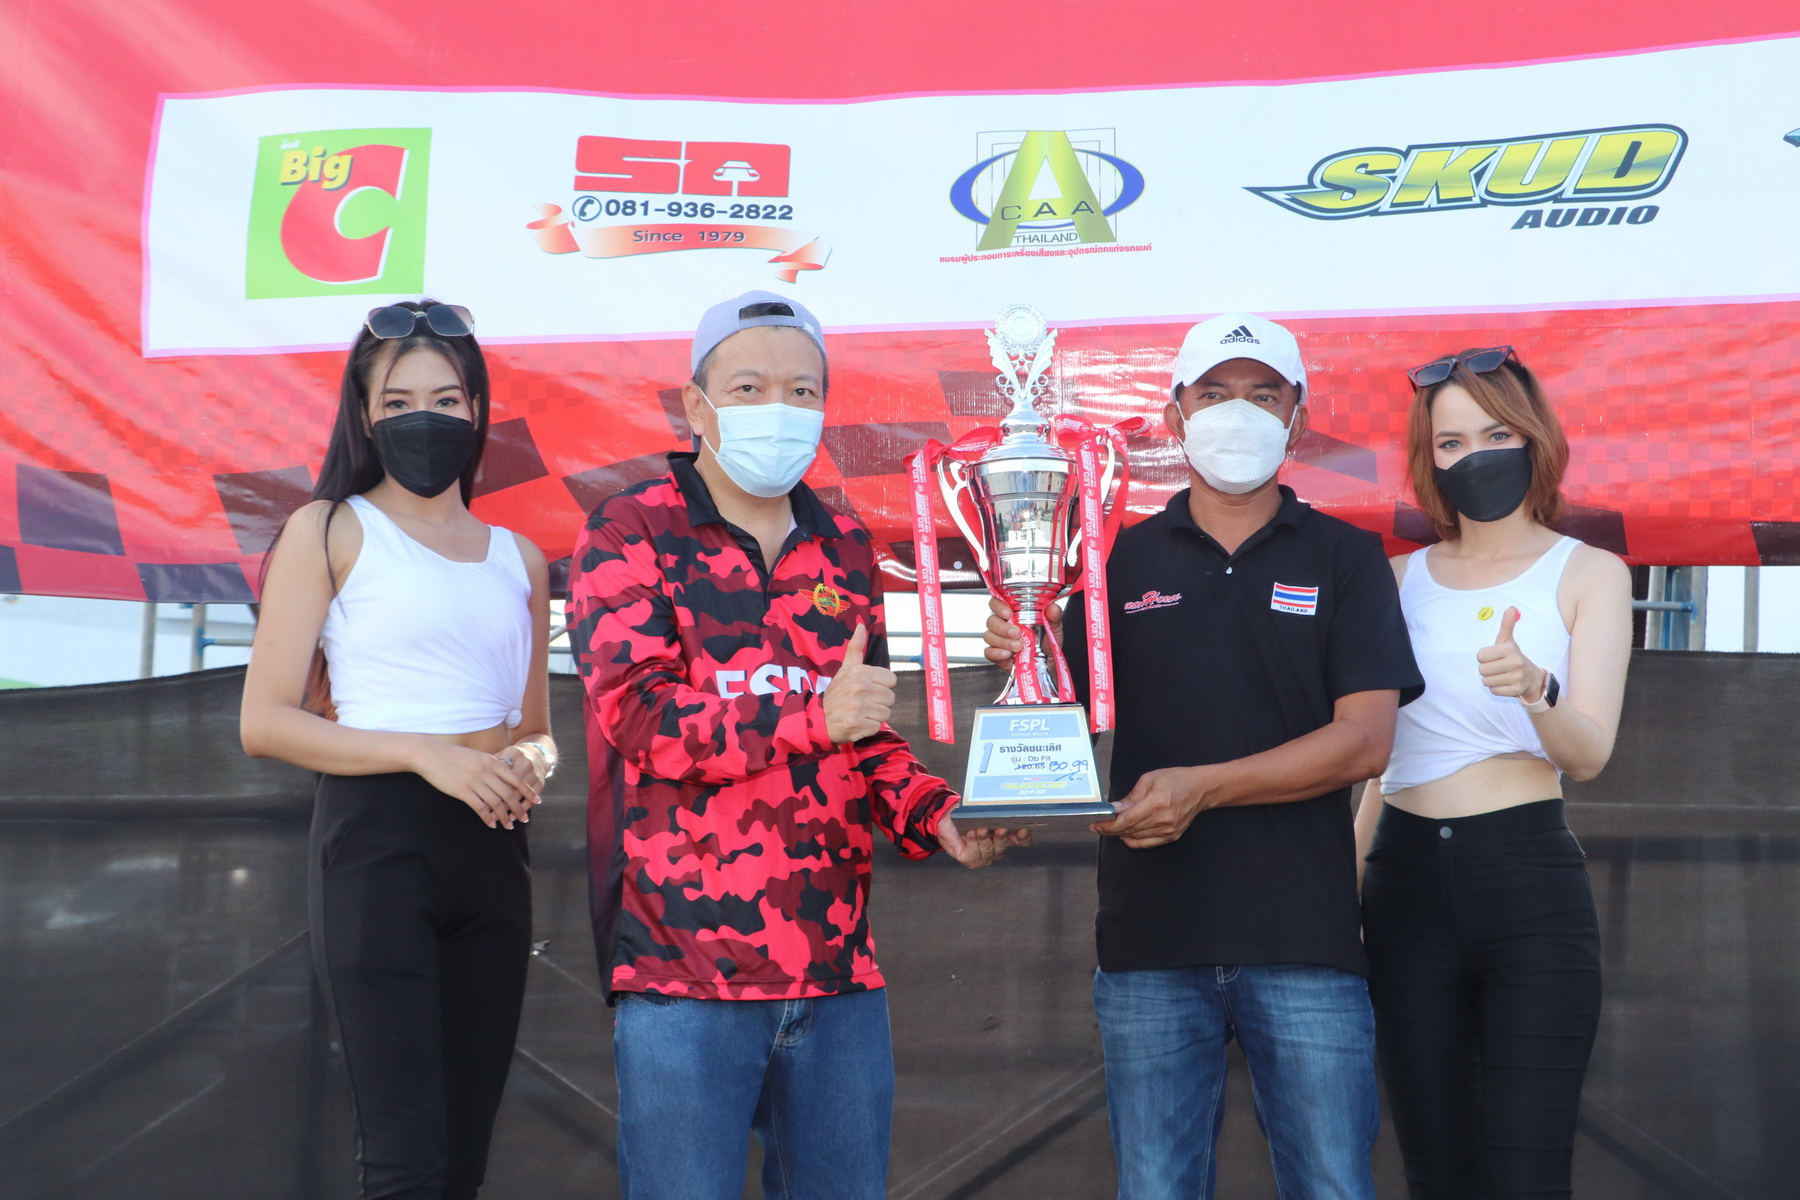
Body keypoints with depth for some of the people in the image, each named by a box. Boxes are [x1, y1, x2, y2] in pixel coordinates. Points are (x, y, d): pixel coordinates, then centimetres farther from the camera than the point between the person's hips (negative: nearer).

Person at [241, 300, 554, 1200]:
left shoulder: (518, 559, 17)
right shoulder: (330, 531, 2)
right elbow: (265, 723, -5)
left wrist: (531, 765, 0)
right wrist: (427, 754, -15)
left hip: (492, 852, 5)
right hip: (378, 839, -5)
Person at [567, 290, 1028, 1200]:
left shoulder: (844, 549, 16)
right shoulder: (630, 533, -1)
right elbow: (635, 715, -13)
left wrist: (936, 817, 3)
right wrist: (811, 715, -22)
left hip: (837, 968, 5)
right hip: (681, 966, -5)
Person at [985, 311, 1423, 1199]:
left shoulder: (1344, 560, 6)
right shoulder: (1123, 561, 11)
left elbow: (1365, 737, -4)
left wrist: (1205, 786, -15)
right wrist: (1020, 662, -14)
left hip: (1302, 937, -1)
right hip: (1150, 942, 2)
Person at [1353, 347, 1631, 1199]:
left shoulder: (1588, 574, 4)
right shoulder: (1401, 580, 12)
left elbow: (1589, 754, -7)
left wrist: (1535, 689, -28)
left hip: (1529, 880, -3)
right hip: (1407, 881, 3)